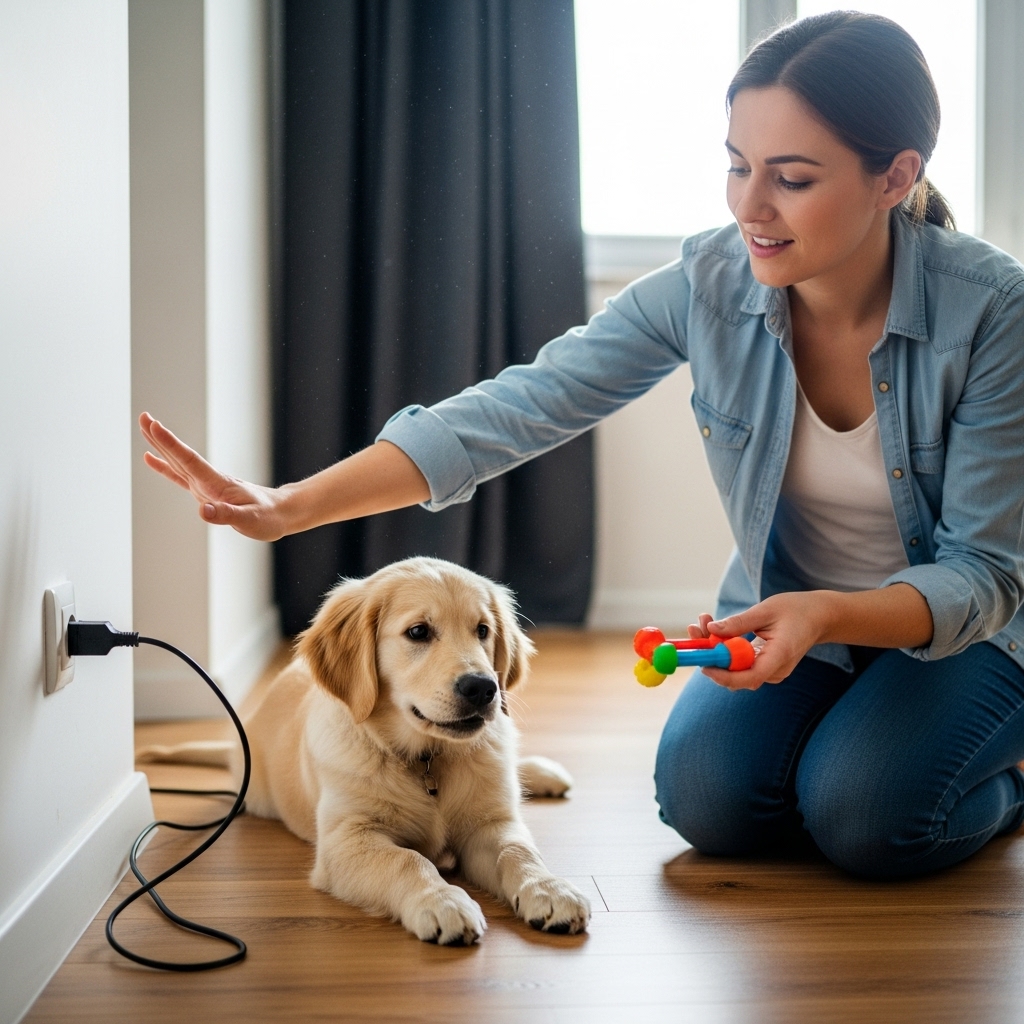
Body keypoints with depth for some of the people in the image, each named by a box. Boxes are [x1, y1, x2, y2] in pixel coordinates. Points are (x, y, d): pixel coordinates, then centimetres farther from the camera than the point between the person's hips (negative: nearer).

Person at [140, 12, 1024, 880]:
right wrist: (289, 507, -33)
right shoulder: (710, 281, -19)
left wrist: (824, 614, -42)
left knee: (865, 815, -26)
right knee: (709, 800, -19)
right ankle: (839, 730, 14)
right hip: (786, 609, 3)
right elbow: (519, 408, -24)